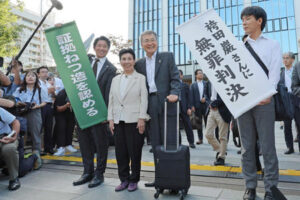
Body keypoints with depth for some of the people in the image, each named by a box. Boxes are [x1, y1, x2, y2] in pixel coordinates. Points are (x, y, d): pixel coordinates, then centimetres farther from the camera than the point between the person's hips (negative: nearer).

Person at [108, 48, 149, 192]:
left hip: (134, 120, -4)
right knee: (120, 152, 8)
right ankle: (124, 179, 23)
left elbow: (144, 100, -5)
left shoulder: (141, 78, 1)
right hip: (118, 121, 5)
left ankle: (134, 180, 19)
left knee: (134, 152, 3)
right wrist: (110, 118, 7)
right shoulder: (115, 79, 15)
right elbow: (111, 101, 14)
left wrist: (142, 119, -12)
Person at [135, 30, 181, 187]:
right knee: (155, 143, 8)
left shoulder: (167, 57, 7)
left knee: (169, 142, 0)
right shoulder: (139, 63, 16)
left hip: (166, 103, -3)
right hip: (150, 105, 4)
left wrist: (174, 93, -20)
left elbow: (175, 78, -2)